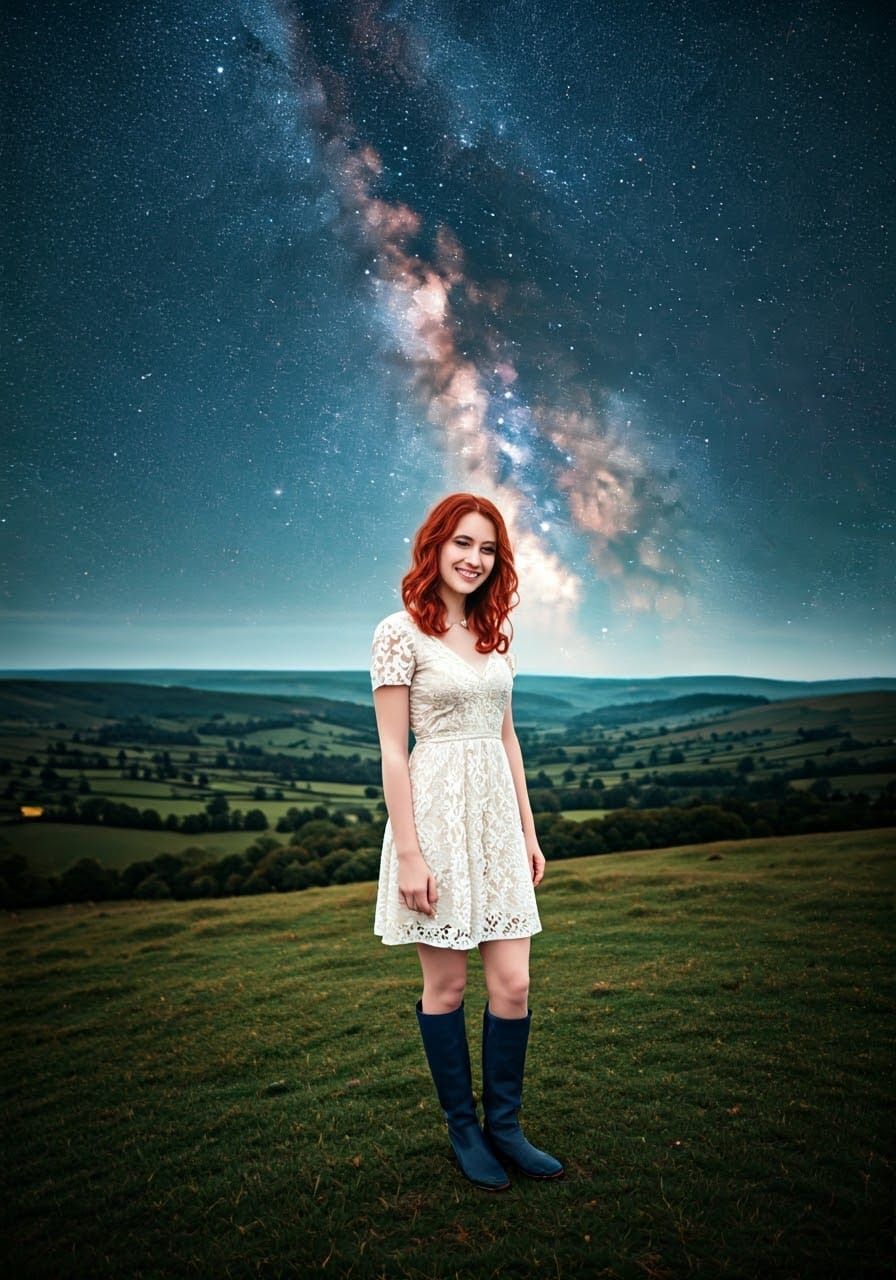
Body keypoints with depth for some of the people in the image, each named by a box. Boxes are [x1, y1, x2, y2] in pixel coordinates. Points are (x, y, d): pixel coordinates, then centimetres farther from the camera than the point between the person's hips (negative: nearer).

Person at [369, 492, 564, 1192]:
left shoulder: (493, 633, 11)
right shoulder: (401, 632, -8)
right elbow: (393, 749, -11)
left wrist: (528, 829, 13)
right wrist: (408, 853, -14)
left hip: (496, 816, 6)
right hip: (436, 813, -6)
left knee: (513, 982, 7)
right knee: (446, 984, 8)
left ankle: (504, 1126, 25)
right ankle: (463, 1128, 27)